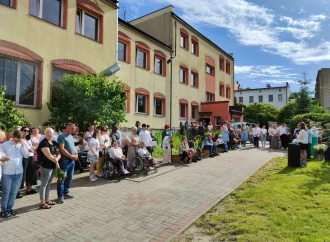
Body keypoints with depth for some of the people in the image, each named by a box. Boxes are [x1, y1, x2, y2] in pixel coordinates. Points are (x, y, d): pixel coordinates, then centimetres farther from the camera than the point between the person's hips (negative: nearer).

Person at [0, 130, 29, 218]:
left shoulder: (21, 145, 5)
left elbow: (26, 156, -1)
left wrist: (23, 146, -10)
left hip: (19, 172, 4)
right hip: (7, 173, -3)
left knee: (14, 191, 12)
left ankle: (9, 208, 26)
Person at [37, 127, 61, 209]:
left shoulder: (55, 143, 11)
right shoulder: (43, 143, -14)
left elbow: (59, 154, 11)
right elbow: (49, 156, -21)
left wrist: (56, 159, -10)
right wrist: (56, 161, -8)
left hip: (53, 166, 8)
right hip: (46, 167, -8)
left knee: (48, 184, 17)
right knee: (44, 184, 1)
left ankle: (47, 200, 29)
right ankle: (42, 203, 9)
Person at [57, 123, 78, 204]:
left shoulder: (71, 136, 15)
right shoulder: (62, 136, -11)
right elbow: (62, 149, -18)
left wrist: (76, 154, 3)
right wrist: (71, 156, -15)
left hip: (72, 160, 9)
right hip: (64, 160, -8)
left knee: (69, 178, 14)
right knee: (62, 178, -1)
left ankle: (66, 193, 26)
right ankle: (60, 196, 7)